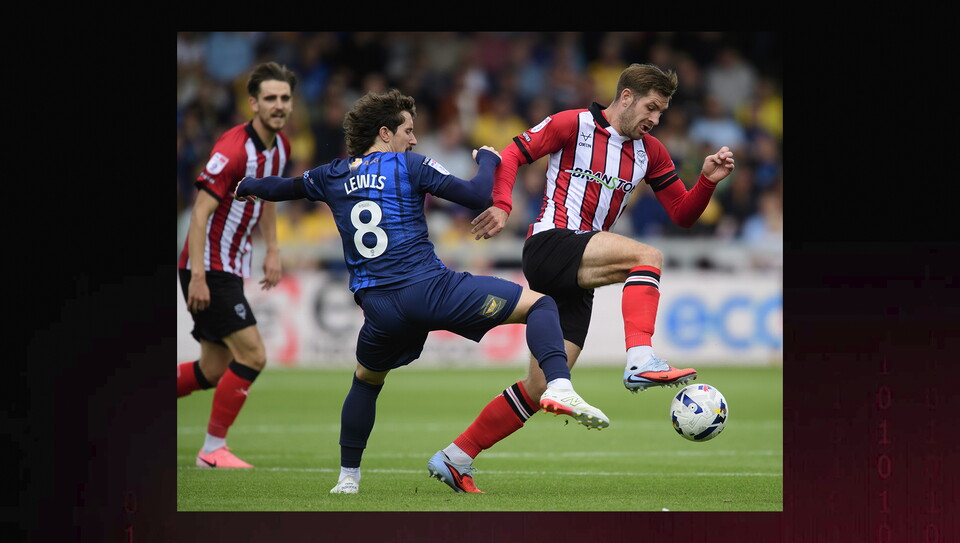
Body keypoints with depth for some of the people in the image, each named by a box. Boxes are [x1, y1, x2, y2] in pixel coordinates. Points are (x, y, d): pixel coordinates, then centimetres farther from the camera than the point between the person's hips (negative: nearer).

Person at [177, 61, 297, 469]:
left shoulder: (280, 147, 6)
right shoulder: (233, 150, -21)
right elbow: (200, 213, -23)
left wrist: (272, 249, 18)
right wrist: (197, 276, -27)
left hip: (231, 270, 9)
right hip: (209, 269, -9)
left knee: (213, 371, 10)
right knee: (252, 355, -14)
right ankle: (213, 448, -2)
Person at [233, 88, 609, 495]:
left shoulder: (332, 176, 15)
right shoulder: (408, 166, 2)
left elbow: (284, 187, 35)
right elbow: (478, 196, -4)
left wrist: (248, 187, 57)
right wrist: (487, 159, 17)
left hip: (379, 307, 5)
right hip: (430, 289, -5)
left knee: (366, 380, 32)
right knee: (540, 305, -1)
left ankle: (347, 478, 31)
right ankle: (559, 388, -26)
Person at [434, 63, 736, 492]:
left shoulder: (649, 152, 17)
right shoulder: (575, 125, -1)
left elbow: (682, 214, 18)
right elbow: (514, 154, 1)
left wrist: (708, 181, 0)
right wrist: (501, 205, -14)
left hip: (575, 280, 7)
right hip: (548, 245, -7)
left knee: (540, 390, 1)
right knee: (647, 256, -28)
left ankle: (455, 457, 11)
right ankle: (640, 362, -43)